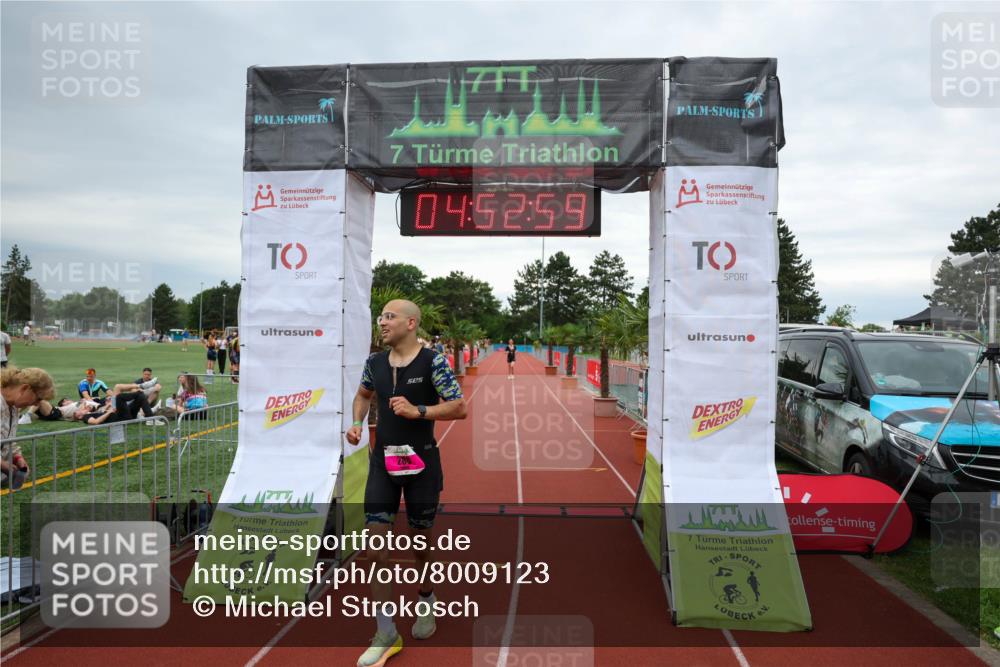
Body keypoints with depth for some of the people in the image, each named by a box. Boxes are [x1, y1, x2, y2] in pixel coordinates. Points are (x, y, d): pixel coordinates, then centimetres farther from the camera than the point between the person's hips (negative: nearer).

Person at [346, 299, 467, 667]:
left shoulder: (432, 361, -12)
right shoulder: (375, 362, 3)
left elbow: (459, 407, -13)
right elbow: (364, 394, 23)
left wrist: (417, 411, -23)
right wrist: (357, 422, 5)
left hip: (421, 462, -4)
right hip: (383, 462, 4)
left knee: (421, 543, 12)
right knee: (375, 546, -3)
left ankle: (427, 602, 43)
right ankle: (386, 634, 11)